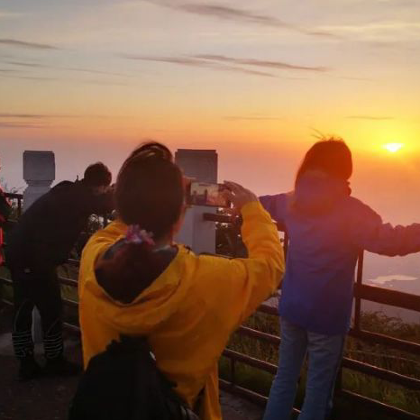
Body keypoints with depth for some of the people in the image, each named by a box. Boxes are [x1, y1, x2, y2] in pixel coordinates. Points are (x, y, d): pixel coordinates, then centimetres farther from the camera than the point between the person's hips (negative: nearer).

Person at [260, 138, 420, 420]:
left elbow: (262, 204, 20)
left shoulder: (292, 202, 0)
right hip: (327, 315, -6)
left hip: (291, 309, 6)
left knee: (285, 376, 20)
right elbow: (389, 241, -31)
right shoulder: (349, 210, -19)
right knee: (318, 388, 10)